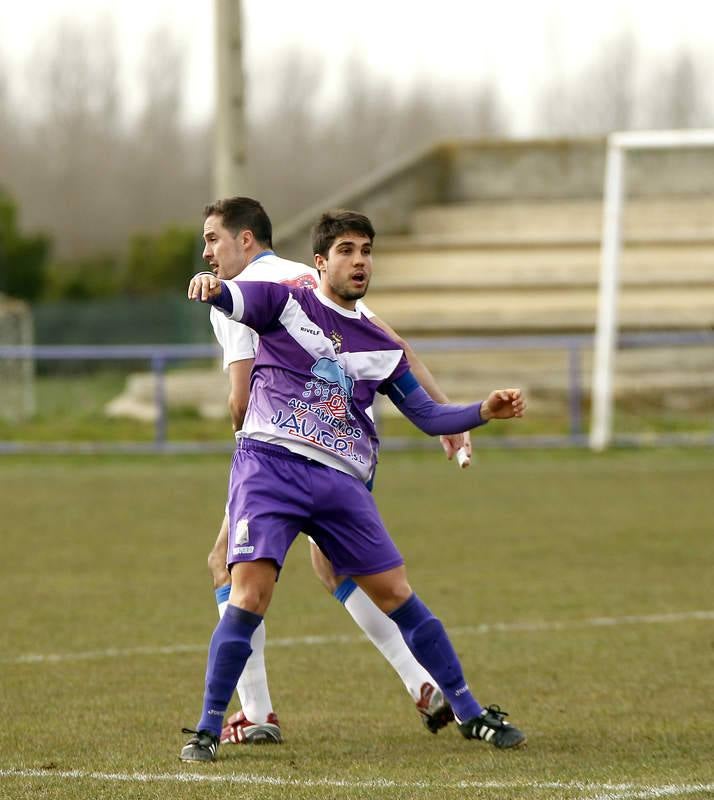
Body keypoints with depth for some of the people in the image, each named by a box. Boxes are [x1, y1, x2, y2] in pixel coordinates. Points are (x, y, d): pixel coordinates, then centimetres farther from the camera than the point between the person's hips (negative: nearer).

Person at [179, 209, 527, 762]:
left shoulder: (381, 348, 19)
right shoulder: (286, 305, 8)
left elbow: (428, 416, 24)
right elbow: (230, 300, -10)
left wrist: (485, 412, 6)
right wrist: (210, 287, -35)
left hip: (340, 481, 4)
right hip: (270, 463, -3)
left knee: (397, 594, 3)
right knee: (249, 595, -19)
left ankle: (469, 714, 15)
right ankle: (208, 730, -11)